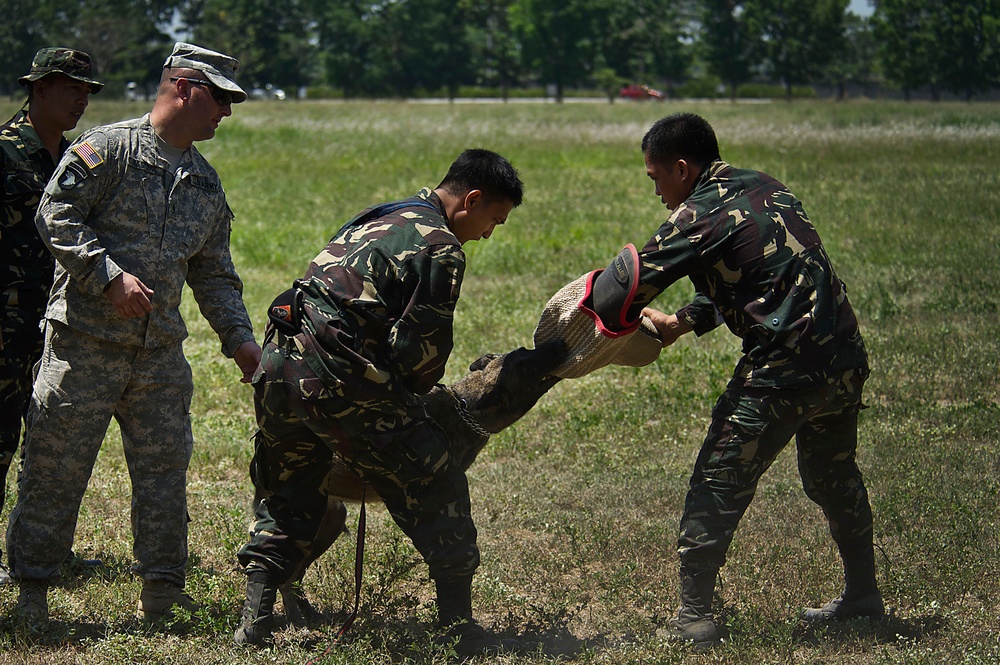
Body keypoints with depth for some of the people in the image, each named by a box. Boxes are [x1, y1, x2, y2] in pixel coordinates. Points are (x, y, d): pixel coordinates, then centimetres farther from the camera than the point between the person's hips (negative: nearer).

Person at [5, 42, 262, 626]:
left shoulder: (207, 183, 16)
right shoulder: (109, 148, -6)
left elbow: (213, 272, 20)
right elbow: (55, 216, -12)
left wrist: (238, 336, 8)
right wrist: (110, 276, -20)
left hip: (160, 353, 6)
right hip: (86, 342, -6)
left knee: (164, 468, 7)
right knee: (57, 468, 0)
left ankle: (162, 594, 16)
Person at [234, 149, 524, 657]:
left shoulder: (379, 219, 24)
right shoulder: (441, 248, -4)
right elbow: (420, 347, -8)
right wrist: (414, 390, 13)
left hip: (278, 364, 8)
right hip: (339, 378, -8)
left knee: (285, 496, 24)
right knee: (436, 488, 5)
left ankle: (255, 615, 13)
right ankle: (458, 625, 10)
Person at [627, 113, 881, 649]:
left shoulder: (700, 214, -9)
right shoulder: (765, 188, 15)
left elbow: (633, 287, -7)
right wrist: (680, 323, 19)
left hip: (782, 372, -8)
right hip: (846, 360, 8)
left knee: (717, 485, 1)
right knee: (835, 478, 25)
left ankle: (693, 616, 1)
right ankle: (862, 595, 38)